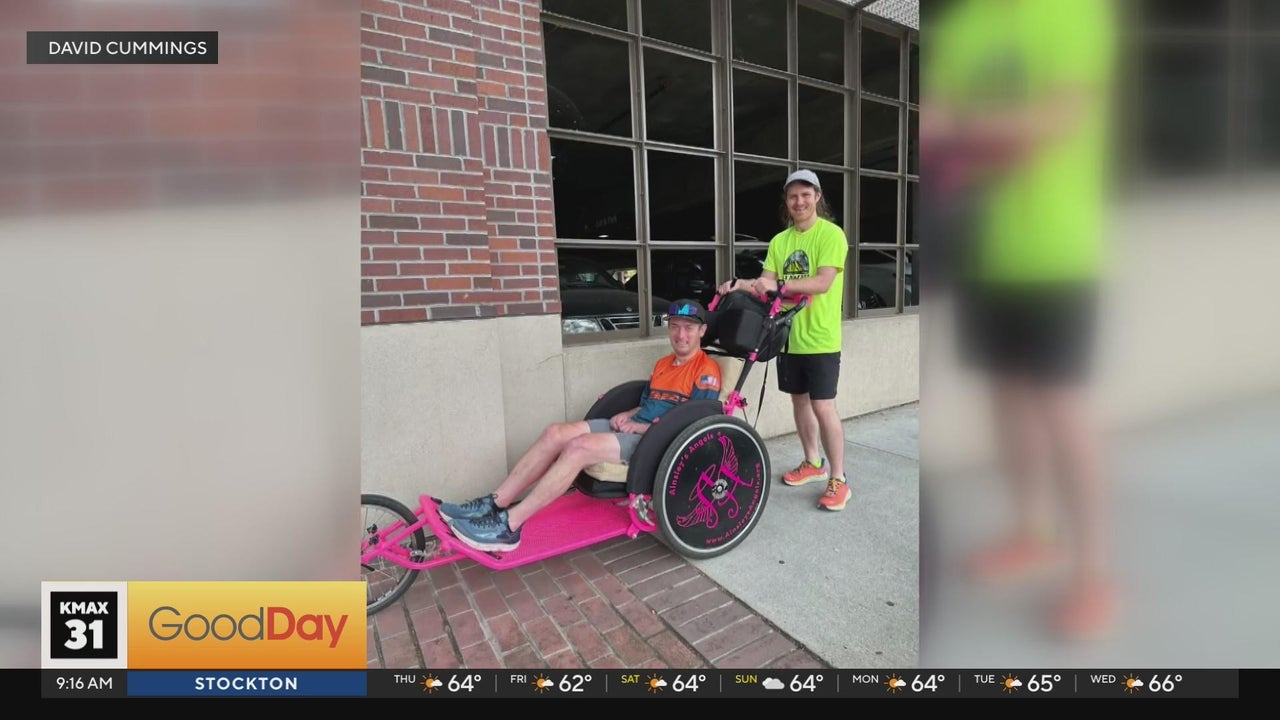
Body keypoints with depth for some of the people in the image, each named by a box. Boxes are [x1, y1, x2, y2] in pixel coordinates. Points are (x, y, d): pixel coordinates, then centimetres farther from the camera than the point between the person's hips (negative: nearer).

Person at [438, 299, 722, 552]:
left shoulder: (706, 370, -5)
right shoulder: (662, 364, 21)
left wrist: (641, 426, -13)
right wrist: (627, 415, 4)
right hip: (632, 427, 8)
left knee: (579, 447, -29)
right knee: (556, 433, -11)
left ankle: (509, 525, -26)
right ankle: (495, 503, -11)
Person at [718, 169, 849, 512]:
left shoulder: (831, 234, -8)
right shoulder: (780, 240, 10)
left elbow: (823, 283, -20)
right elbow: (766, 283, 4)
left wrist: (779, 284, -29)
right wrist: (741, 284, -15)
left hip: (820, 338, -6)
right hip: (789, 335, 6)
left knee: (823, 406, -5)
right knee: (799, 399, 14)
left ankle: (838, 479, 9)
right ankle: (813, 463, 32)